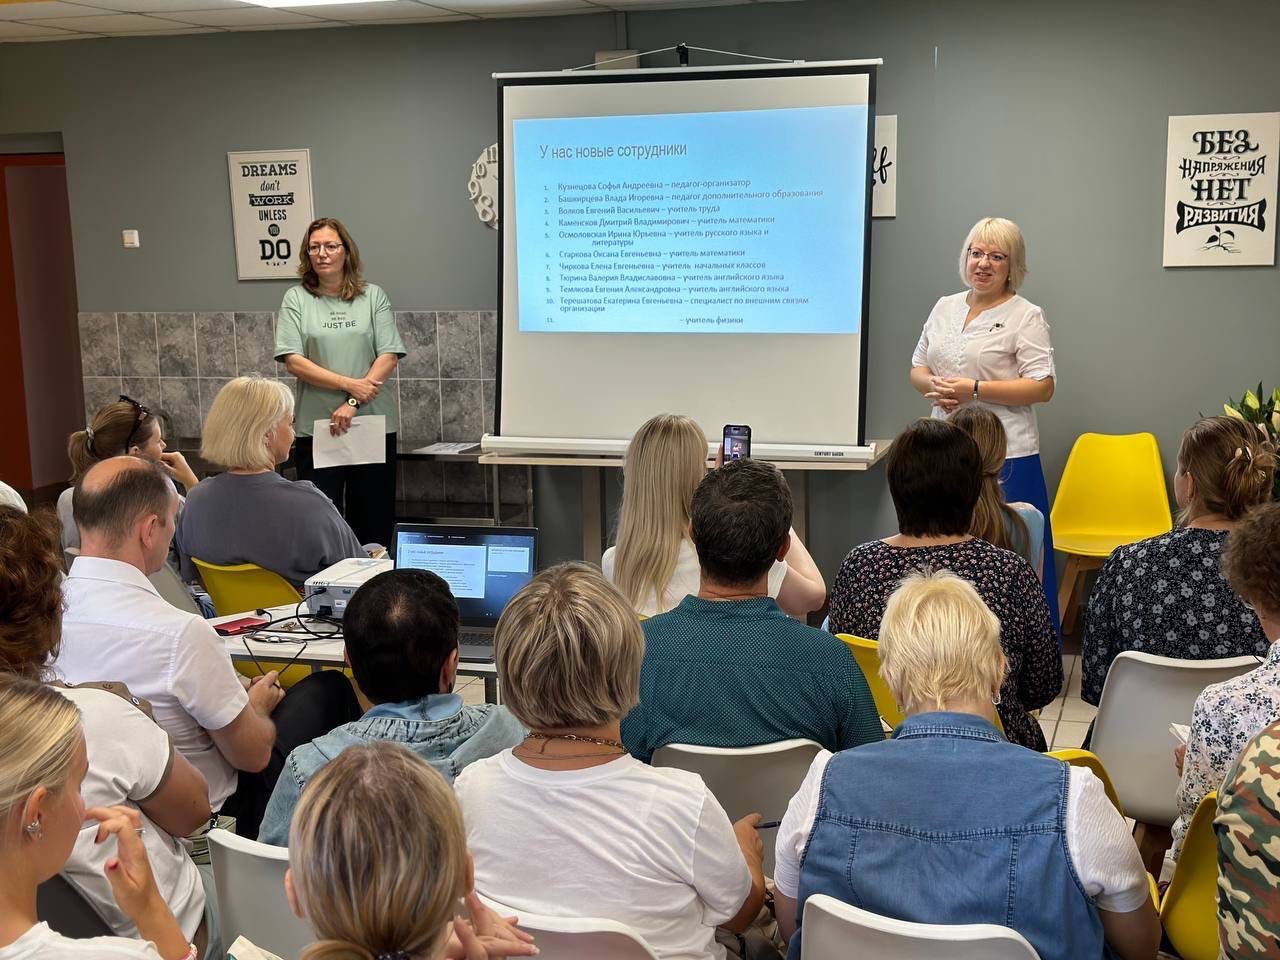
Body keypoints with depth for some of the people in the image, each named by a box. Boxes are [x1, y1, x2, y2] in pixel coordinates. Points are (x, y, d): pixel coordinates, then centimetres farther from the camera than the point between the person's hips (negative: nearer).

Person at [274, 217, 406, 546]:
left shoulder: (373, 296, 5)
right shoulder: (296, 299, 4)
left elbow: (389, 356, -3)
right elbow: (293, 361, -5)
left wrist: (353, 403, -13)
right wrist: (349, 384, -13)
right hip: (316, 426, 0)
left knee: (374, 519, 5)